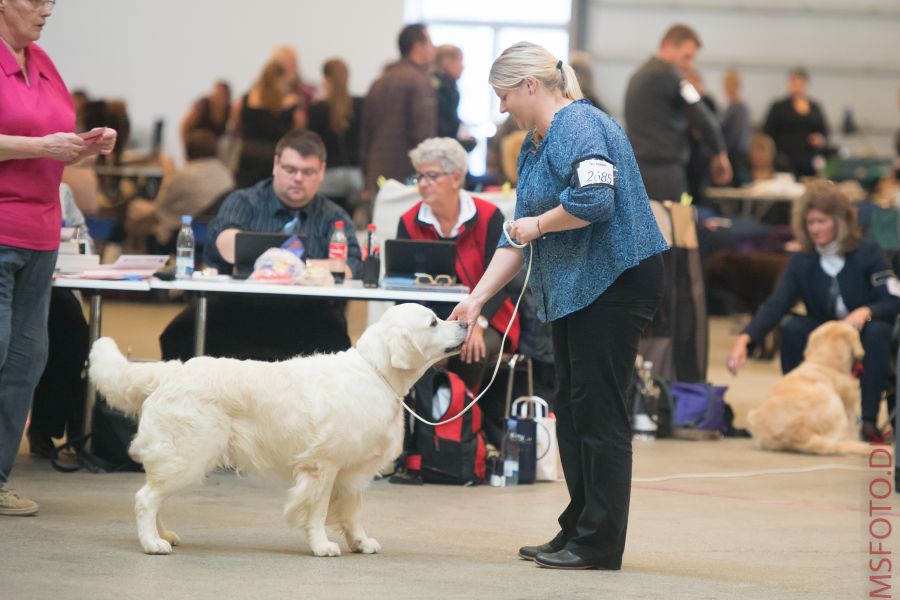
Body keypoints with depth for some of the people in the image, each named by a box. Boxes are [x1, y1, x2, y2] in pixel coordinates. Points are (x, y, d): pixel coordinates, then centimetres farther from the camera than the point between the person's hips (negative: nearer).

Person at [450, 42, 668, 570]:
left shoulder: (580, 126, -15)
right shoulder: (534, 144, 16)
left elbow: (594, 200, -30)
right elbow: (520, 234, 19)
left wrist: (537, 224, -15)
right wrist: (477, 298, 14)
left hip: (616, 282, -11)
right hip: (576, 289, 11)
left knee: (599, 411, -7)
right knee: (572, 408, 13)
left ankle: (599, 545, -2)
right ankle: (577, 532, 20)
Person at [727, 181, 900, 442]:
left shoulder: (868, 254, -12)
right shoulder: (802, 262, -5)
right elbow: (774, 306, -17)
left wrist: (865, 312, -38)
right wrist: (744, 339, -34)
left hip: (863, 336, -2)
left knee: (878, 331, -35)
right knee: (793, 328, -26)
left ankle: (868, 419, -28)